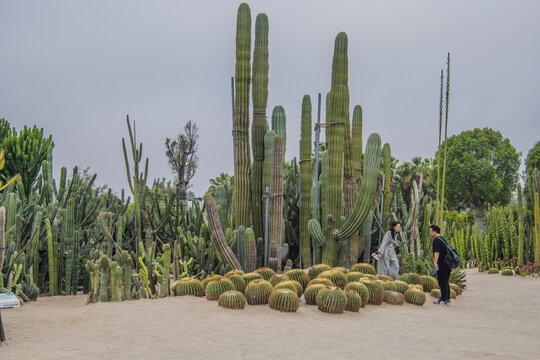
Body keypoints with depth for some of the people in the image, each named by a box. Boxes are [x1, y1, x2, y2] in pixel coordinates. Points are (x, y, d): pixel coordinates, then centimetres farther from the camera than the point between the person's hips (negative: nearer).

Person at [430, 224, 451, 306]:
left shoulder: (436, 240, -13)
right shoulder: (443, 239, 18)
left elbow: (436, 252, -25)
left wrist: (435, 263, -33)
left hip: (442, 265, -10)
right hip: (447, 264, 10)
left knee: (442, 282, -5)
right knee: (445, 282, 16)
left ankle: (443, 300, -2)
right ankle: (447, 299, 22)